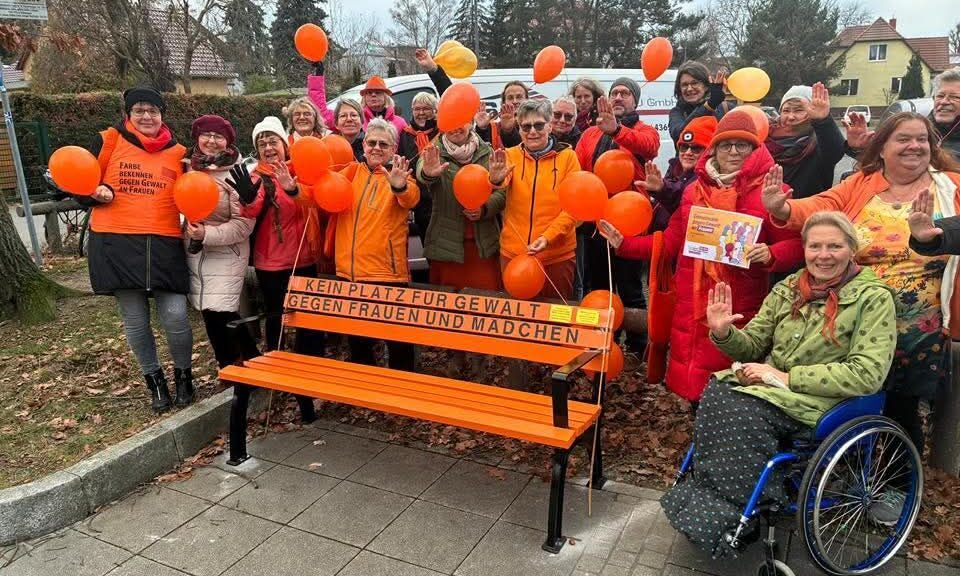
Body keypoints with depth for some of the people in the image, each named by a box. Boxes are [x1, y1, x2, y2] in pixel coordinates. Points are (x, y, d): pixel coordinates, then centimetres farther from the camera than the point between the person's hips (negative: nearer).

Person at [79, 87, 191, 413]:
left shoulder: (177, 152, 11)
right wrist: (97, 192, -12)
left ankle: (183, 375, 20)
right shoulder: (109, 141, 6)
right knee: (135, 321, 6)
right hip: (117, 243, 0)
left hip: (165, 245, 0)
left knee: (175, 318, -6)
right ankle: (154, 380, 26)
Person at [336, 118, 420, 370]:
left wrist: (400, 187, -46)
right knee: (357, 341, 17)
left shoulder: (399, 176, -1)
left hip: (387, 271, -4)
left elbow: (411, 199, -23)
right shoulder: (351, 172, 10)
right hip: (350, 270, 4)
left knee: (398, 341, 3)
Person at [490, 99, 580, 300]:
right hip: (513, 252, 2)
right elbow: (504, 182, -17)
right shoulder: (510, 155, 3)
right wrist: (496, 180, -41)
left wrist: (547, 238, -18)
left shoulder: (567, 156, -2)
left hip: (557, 253, -2)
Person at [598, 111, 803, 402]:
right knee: (691, 380, 10)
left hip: (740, 309, -4)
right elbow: (670, 243, 14)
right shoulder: (694, 191, 12)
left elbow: (796, 244, -3)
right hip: (692, 307, 4)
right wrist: (623, 244, 8)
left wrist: (770, 255, -24)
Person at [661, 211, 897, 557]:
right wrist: (724, 333, -11)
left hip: (817, 400, -5)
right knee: (716, 394, -27)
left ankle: (721, 516, -11)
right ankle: (714, 505, -11)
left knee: (740, 413, -31)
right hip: (766, 385, 5)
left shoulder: (873, 298, -5)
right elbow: (754, 346, 14)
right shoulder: (789, 288, 9)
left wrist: (787, 377, -20)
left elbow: (867, 375, -15)